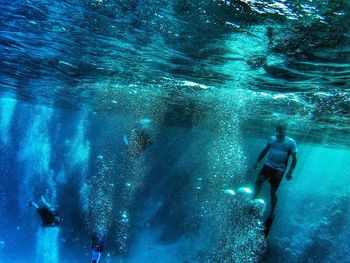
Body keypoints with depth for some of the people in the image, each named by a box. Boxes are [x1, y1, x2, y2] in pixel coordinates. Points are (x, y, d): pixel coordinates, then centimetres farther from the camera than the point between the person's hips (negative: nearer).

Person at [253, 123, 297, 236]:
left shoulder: (291, 142, -4)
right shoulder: (272, 139, 7)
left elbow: (294, 158, -4)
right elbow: (264, 151, 15)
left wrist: (290, 171, -14)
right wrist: (257, 162, 8)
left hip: (279, 169, -3)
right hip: (268, 165, 3)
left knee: (273, 192, 1)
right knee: (258, 180, -21)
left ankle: (272, 213, 18)